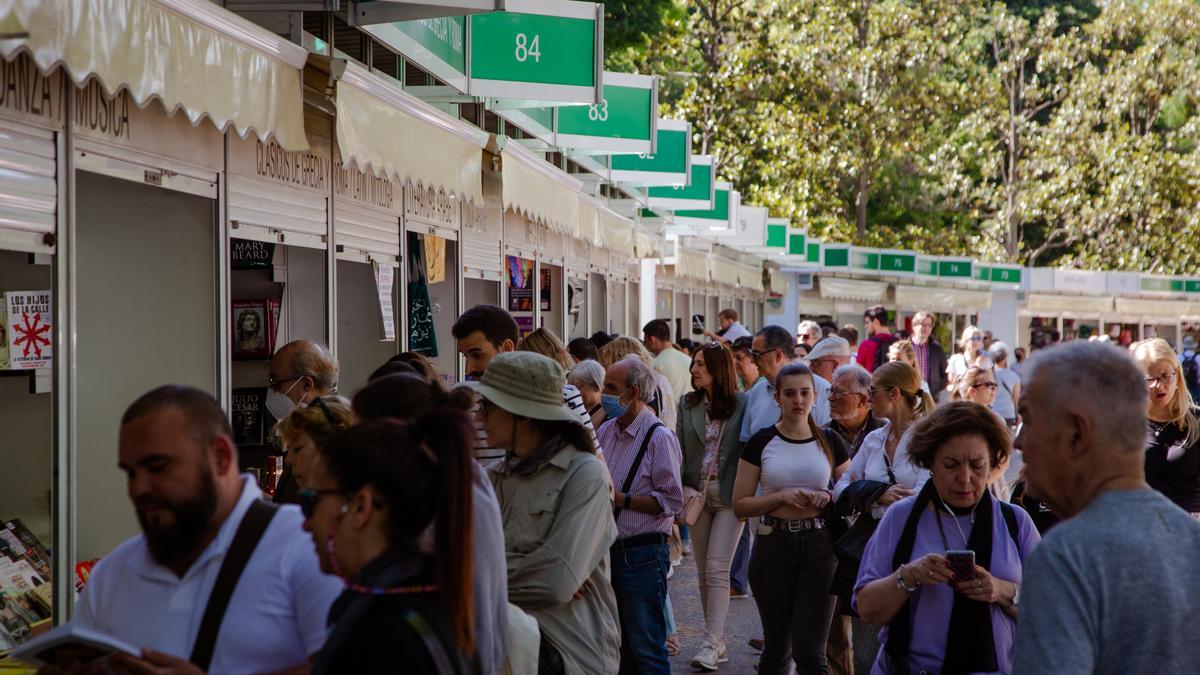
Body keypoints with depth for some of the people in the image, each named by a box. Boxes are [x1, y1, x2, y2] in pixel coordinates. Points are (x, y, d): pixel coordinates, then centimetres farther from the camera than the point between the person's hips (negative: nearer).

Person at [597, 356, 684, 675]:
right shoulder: (606, 430, 10)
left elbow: (672, 500, -16)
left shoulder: (659, 437, -12)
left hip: (642, 555, -7)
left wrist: (621, 499, -18)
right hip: (608, 550, 7)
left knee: (646, 649, -2)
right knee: (620, 644, 16)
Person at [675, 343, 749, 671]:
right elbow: (680, 448, 6)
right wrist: (682, 486, -7)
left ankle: (712, 643, -11)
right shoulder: (688, 404, 6)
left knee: (717, 569, -11)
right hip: (698, 494, 5)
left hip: (729, 495, -5)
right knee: (704, 571, 8)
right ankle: (718, 640, 16)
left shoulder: (742, 404, -5)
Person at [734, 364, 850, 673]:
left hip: (819, 547, 0)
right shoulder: (761, 443, 0)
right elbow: (740, 504, -2)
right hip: (774, 546, 0)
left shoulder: (829, 442, 4)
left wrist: (830, 497, -8)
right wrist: (782, 497, -16)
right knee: (776, 648, 12)